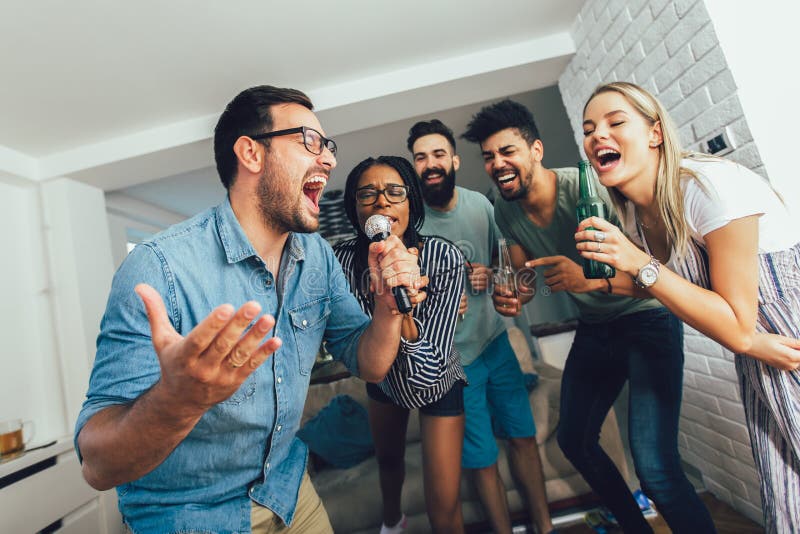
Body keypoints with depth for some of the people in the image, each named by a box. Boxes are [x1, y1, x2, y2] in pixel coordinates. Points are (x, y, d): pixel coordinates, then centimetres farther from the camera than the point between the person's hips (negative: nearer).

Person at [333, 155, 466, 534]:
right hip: (383, 379, 4)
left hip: (438, 385, -3)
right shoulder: (343, 258, -24)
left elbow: (428, 368, -35)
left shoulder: (444, 258, -32)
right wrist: (390, 300, -33)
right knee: (388, 458, 30)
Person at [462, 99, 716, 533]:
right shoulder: (504, 211, -5)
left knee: (655, 467, -18)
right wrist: (511, 297, -19)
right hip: (593, 329, 7)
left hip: (647, 318, -6)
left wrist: (594, 279, -44)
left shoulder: (587, 187, -24)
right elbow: (524, 279, 3)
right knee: (573, 440, 16)